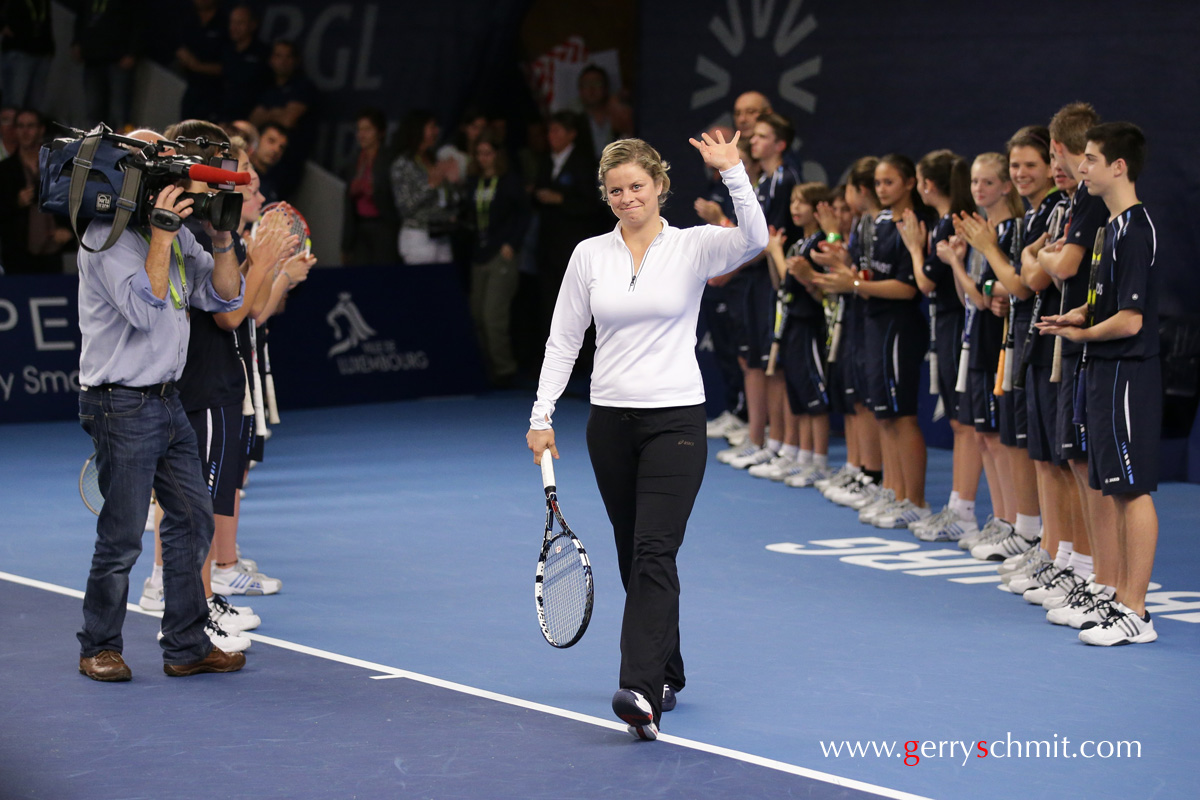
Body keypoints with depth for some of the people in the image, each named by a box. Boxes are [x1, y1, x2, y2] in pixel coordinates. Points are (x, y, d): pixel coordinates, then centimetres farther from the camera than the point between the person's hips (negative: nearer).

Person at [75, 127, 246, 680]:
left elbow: (224, 296, 10)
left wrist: (222, 238, -4)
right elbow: (144, 308, -26)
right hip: (121, 406, -8)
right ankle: (99, 648, 13)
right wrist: (161, 234, -25)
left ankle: (186, 647, 17)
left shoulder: (175, 231, 11)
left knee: (193, 518, 9)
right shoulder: (107, 236, -14)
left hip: (166, 401, 9)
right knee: (122, 537, -2)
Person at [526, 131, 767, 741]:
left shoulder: (693, 246, -2)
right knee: (634, 557, 11)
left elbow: (753, 239, -22)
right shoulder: (589, 255, 6)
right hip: (611, 420, 4)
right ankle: (666, 676, 27)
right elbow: (563, 340, 9)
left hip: (675, 420, -4)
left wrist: (733, 171, -32)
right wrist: (542, 415, 2)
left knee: (654, 552, -16)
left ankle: (641, 693, -25)